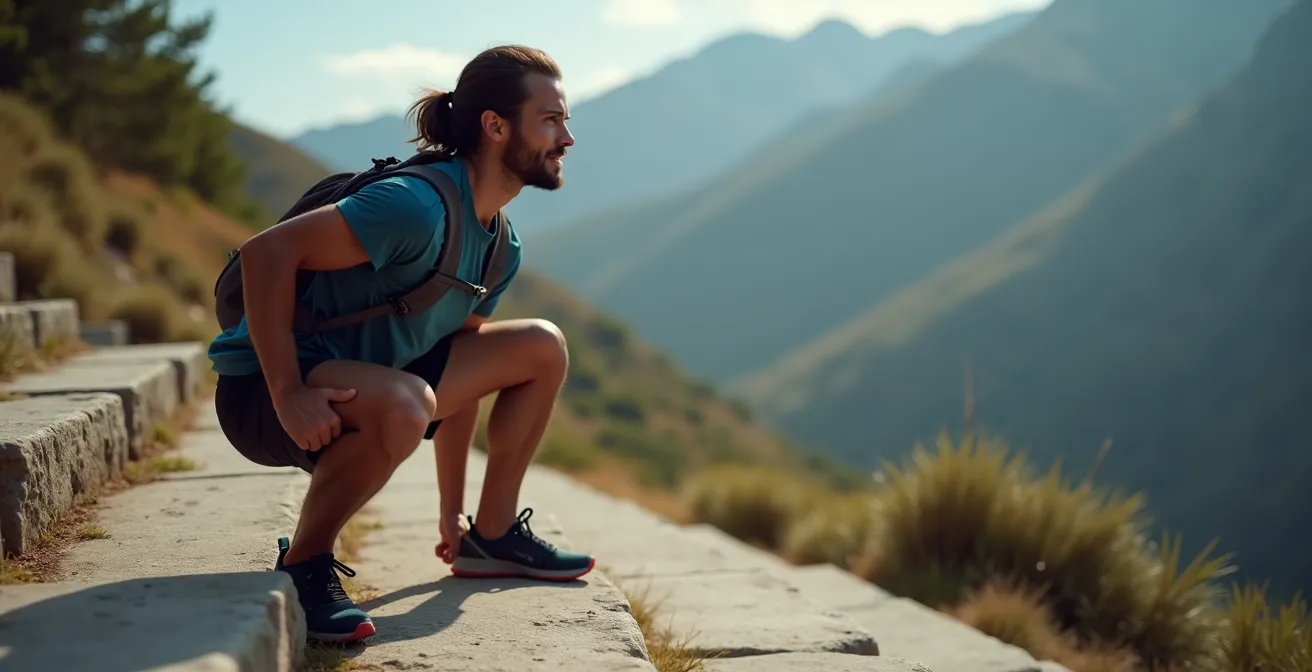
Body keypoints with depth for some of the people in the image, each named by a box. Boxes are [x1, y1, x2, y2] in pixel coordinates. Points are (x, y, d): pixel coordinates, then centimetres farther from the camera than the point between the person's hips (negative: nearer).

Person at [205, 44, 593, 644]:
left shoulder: (501, 248, 6)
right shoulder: (419, 205, -24)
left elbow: (457, 369, 15)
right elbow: (267, 252, -28)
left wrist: (451, 509, 17)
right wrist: (287, 396, -31)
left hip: (364, 379, 9)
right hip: (264, 390, -9)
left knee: (543, 347, 7)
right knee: (402, 405, -41)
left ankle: (492, 534, 17)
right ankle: (303, 565, -16)